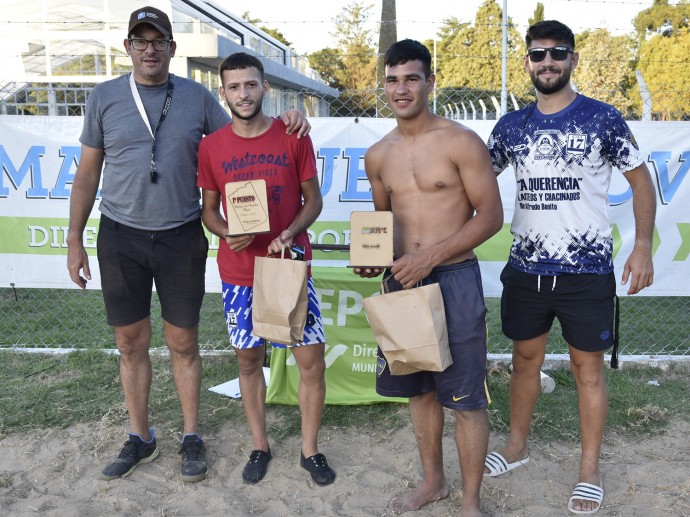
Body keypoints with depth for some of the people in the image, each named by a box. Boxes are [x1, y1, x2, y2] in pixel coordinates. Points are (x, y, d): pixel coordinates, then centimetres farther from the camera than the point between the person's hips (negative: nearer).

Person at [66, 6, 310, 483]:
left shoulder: (197, 97, 3)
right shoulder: (105, 98, 3)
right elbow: (88, 173, 7)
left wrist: (285, 121, -8)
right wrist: (75, 239, 5)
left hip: (181, 237, 0)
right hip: (121, 237, 1)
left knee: (183, 343, 7)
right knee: (131, 343, 9)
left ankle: (192, 438, 24)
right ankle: (140, 438, 27)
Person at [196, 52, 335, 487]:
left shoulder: (293, 137, -3)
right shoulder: (212, 147, 1)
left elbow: (313, 199, 2)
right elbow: (209, 209, 8)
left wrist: (290, 233, -17)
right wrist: (226, 233, -13)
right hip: (240, 274, 1)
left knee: (312, 361, 0)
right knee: (249, 360, 11)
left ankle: (310, 449, 21)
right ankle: (260, 446, 31)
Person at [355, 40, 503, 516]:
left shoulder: (461, 142, -8)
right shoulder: (378, 155, 8)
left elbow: (491, 216, -10)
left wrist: (431, 256, -18)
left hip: (453, 280, -5)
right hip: (402, 280, 6)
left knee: (465, 397, 2)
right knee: (419, 387, 17)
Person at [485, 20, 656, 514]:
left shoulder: (602, 118, -3)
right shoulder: (511, 126, 5)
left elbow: (641, 179, 2)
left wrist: (643, 245, -9)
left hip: (587, 270, -3)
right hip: (526, 269, 3)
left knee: (588, 366, 6)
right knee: (525, 358, 15)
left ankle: (590, 469, 22)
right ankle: (517, 445, 34)